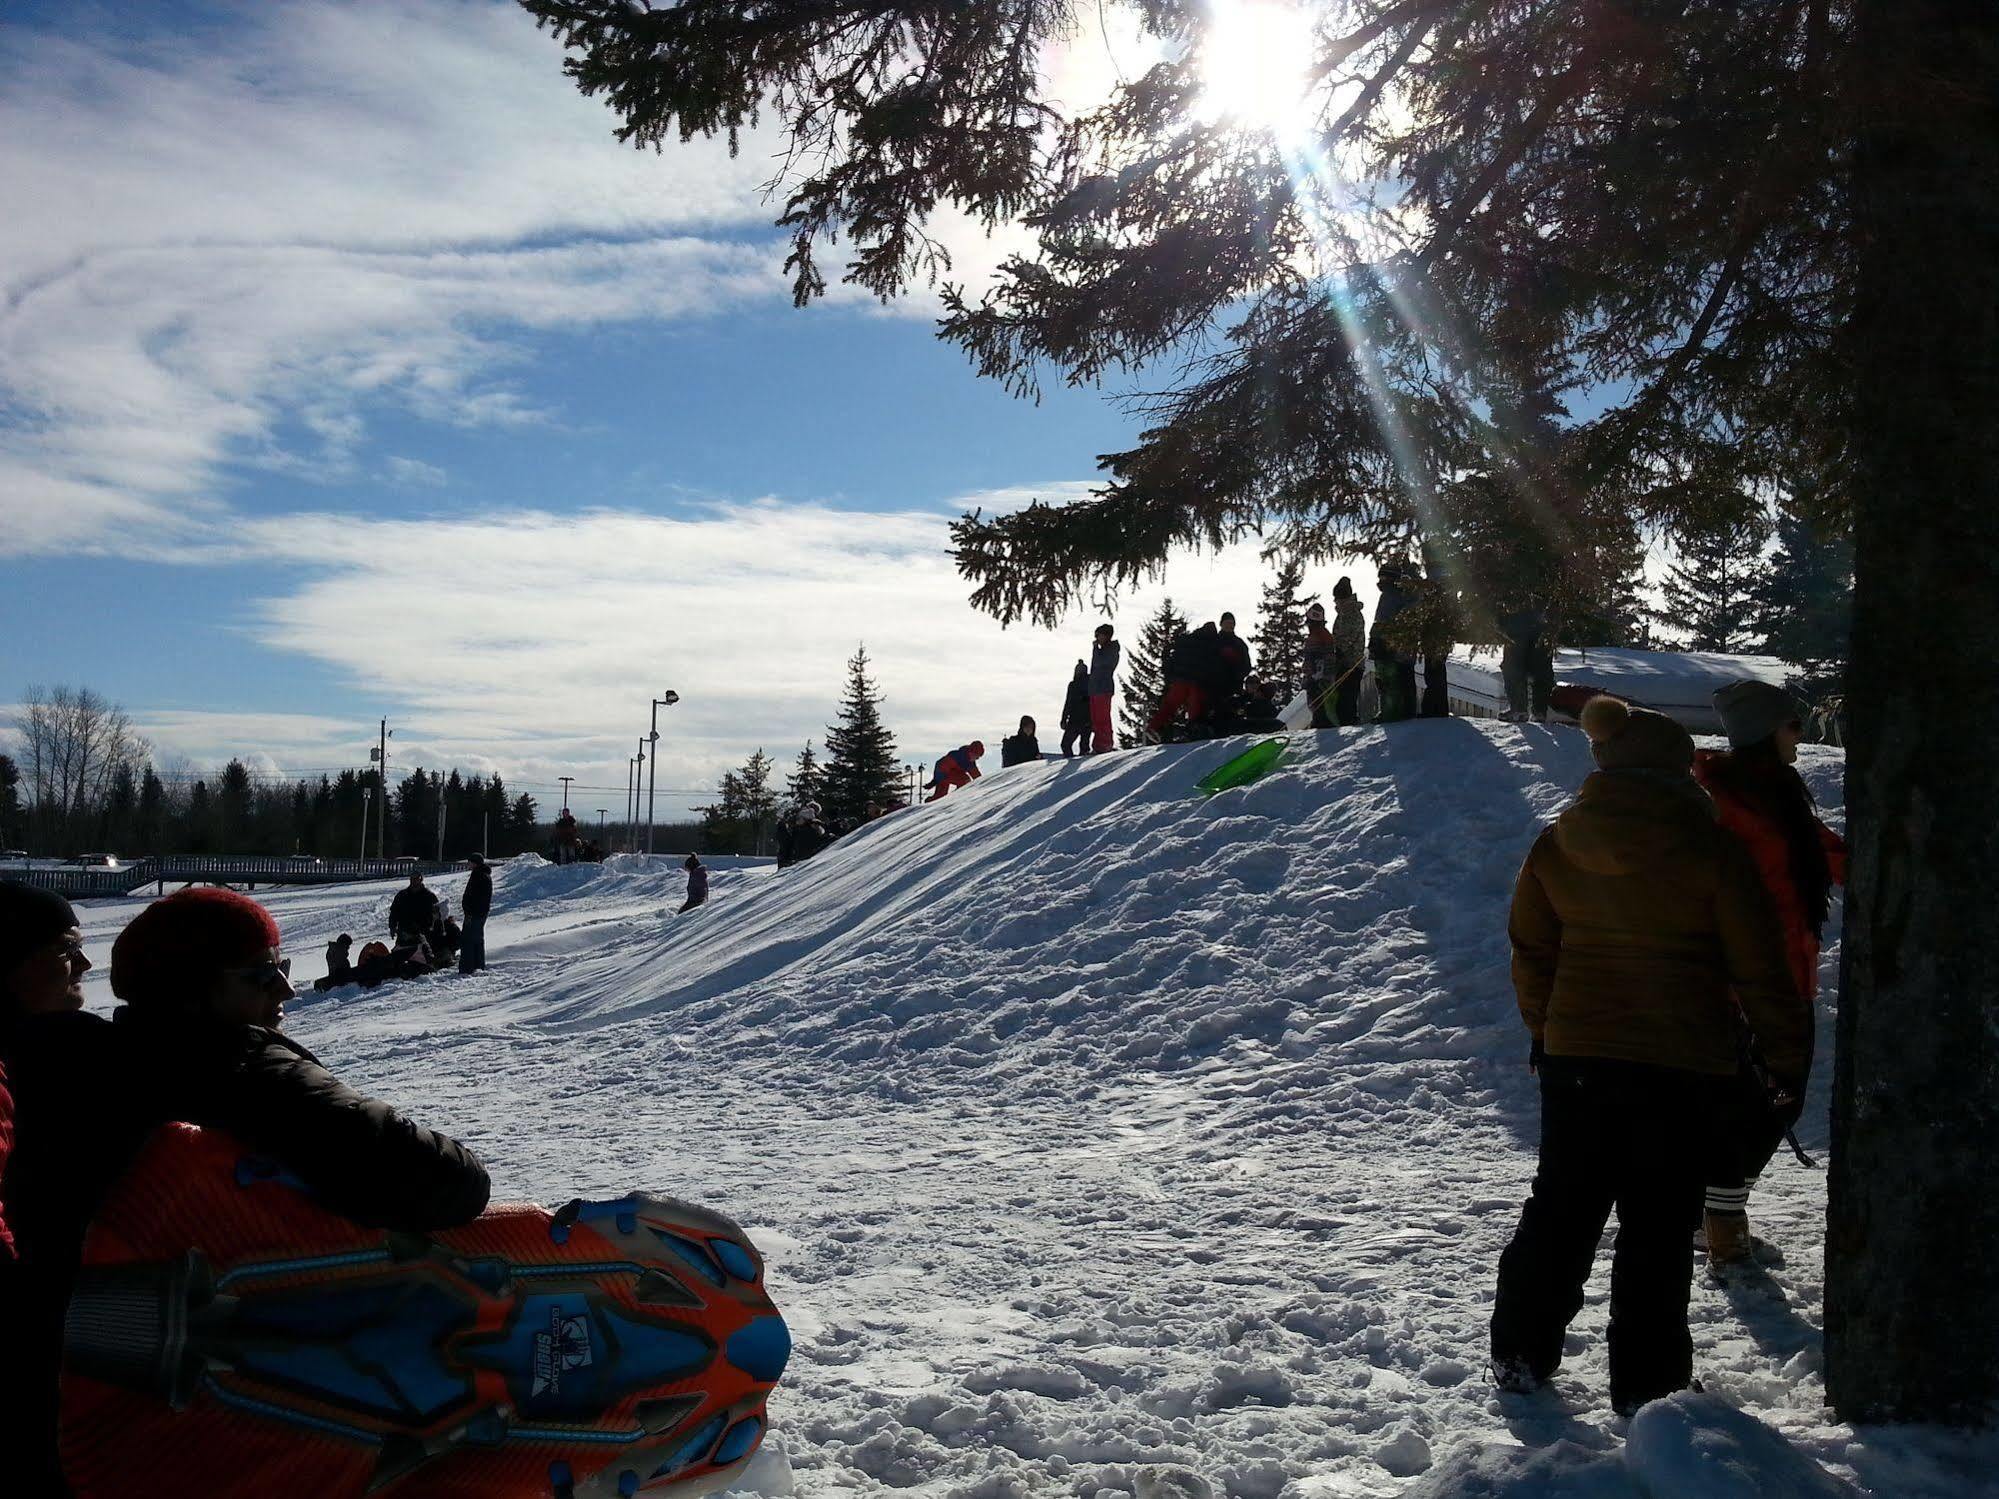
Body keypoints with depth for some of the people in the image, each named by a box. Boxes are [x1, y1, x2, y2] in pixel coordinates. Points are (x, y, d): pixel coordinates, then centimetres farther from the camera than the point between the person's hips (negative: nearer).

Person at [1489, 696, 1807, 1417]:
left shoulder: (1556, 847, -1)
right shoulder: (1710, 850, -12)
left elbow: (1530, 948, 9)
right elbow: (1759, 967, -7)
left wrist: (1542, 1026, 24)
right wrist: (1790, 1056, 5)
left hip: (1575, 1057, 4)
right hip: (1682, 1066, -3)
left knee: (1559, 1205, 17)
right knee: (1658, 1226, 7)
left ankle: (1520, 1353, 23)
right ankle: (1645, 1382, 14)